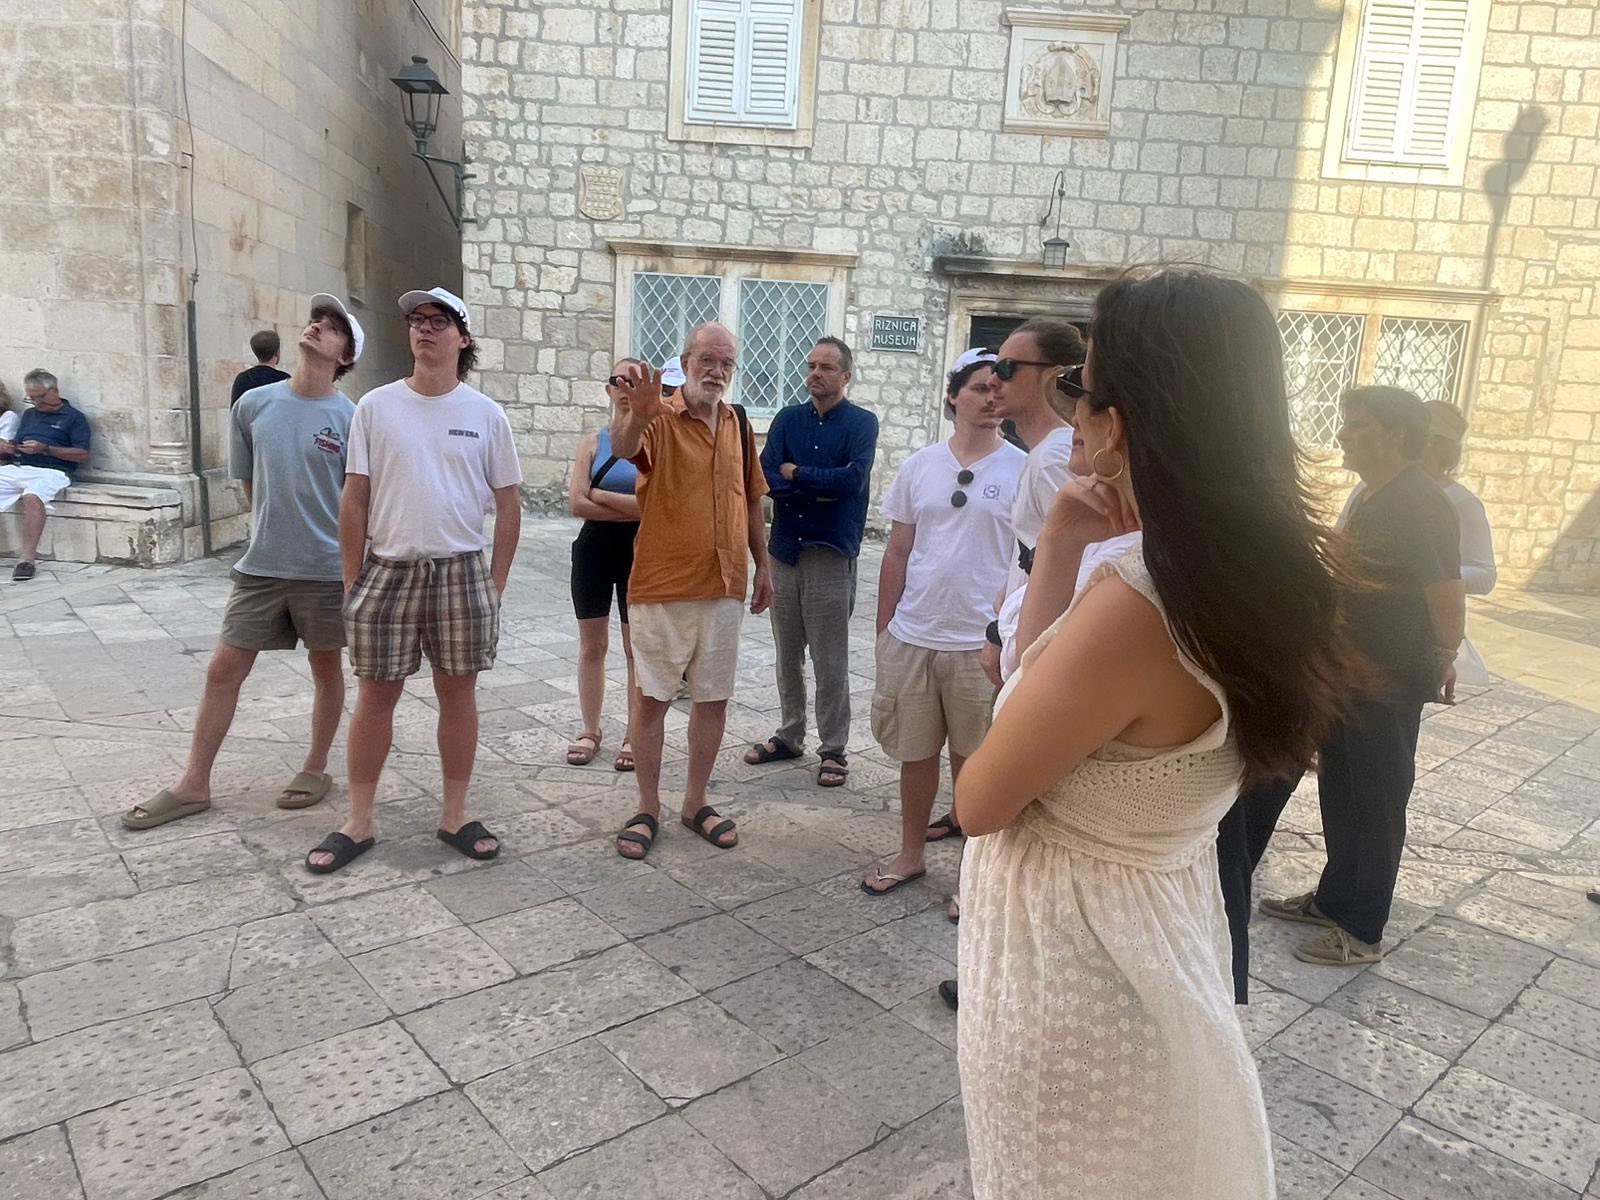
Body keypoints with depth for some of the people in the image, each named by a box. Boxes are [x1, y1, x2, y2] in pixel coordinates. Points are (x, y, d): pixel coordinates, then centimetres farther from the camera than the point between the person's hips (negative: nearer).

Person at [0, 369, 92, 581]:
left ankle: (27, 559, -37)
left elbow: (83, 455, -4)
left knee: (33, 497, -37)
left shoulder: (73, 417, 8)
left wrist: (45, 449, -12)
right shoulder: (29, 414, 28)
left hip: (48, 471, -6)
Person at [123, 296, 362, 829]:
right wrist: (275, 533, 12)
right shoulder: (254, 405, 2)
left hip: (327, 569, -3)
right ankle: (193, 784, 19)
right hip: (260, 566, 3)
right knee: (223, 668, 6)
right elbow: (249, 484, 12)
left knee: (326, 669, 11)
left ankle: (315, 769, 29)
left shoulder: (351, 419, -8)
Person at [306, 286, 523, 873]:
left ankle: (455, 815, 21)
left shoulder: (487, 415, 2)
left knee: (457, 692, 7)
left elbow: (508, 504, 4)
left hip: (461, 573, 0)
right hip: (388, 571, 0)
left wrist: (496, 583, 0)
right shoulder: (375, 406, 2)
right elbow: (354, 500, 3)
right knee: (376, 695, 7)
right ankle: (358, 822, 19)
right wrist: (352, 582, 0)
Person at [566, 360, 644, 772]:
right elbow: (576, 503, -8)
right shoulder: (593, 441, 2)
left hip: (640, 553, -2)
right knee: (591, 645, 10)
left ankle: (633, 736, 17)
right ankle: (590, 731, 23)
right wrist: (632, 508, -15)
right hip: (594, 550, 3)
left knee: (637, 648, 6)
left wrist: (600, 495, -12)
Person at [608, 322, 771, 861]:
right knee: (651, 697, 4)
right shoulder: (658, 419, -9)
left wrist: (763, 564, 16)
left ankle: (696, 801, 26)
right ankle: (647, 809, 18)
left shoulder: (738, 422, 9)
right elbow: (622, 447, -33)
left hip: (724, 586, 5)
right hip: (663, 584, -5)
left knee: (713, 697, 11)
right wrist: (637, 413, -55)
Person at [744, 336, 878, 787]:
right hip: (784, 548, 4)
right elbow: (767, 477, -3)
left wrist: (796, 473, -8)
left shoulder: (861, 423, -1)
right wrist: (821, 488, -12)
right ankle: (789, 736, 27)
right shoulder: (788, 419, 10)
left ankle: (834, 749, 12)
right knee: (787, 654, 12)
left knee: (830, 662, 0)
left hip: (831, 553, -4)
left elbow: (854, 479, -18)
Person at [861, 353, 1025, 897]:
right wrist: (883, 628, 8)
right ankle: (910, 855, 33)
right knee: (915, 753, 15)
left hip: (979, 643, -3)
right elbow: (897, 554, 9)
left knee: (973, 762, 9)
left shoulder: (1022, 469, -4)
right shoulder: (919, 465, 5)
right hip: (910, 637, 3)